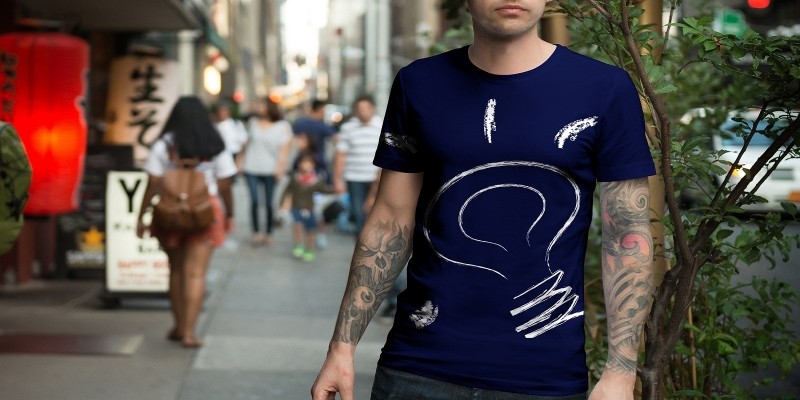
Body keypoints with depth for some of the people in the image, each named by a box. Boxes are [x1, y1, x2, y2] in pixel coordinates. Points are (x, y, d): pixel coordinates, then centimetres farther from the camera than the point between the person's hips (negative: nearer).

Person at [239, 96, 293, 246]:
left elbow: (285, 148, -3)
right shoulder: (253, 122, 9)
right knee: (254, 201, -8)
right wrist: (241, 159, 18)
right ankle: (256, 233, 1)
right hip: (251, 169, 2)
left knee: (269, 203, 2)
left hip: (270, 170, -2)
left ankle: (268, 233, 15)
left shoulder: (283, 126, 0)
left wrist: (281, 165, -14)